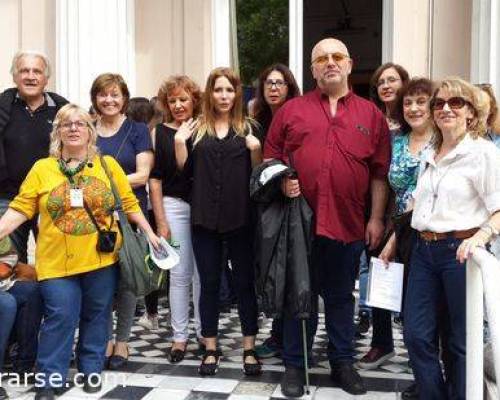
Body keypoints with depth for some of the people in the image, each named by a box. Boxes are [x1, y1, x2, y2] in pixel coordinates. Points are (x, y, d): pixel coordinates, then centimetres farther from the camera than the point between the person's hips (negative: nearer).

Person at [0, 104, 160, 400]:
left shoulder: (108, 165, 4)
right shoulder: (42, 168, 2)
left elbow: (129, 203, 6)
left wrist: (150, 233, 3)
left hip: (102, 259, 2)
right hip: (57, 262, -1)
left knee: (96, 317, 12)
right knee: (60, 319, -2)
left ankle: (91, 370, 28)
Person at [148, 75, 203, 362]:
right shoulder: (161, 132, 3)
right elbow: (155, 178, 1)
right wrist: (160, 221, -2)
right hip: (175, 206, -1)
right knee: (180, 274, 3)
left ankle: (204, 332, 18)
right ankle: (180, 336, 14)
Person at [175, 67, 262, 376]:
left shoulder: (248, 128, 5)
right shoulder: (196, 128, 8)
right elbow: (185, 172, 6)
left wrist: (255, 149, -13)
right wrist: (180, 142, -7)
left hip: (241, 217, -1)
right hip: (205, 217, 1)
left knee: (245, 282, 6)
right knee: (209, 283, 8)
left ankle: (250, 349, 17)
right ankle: (211, 349, 19)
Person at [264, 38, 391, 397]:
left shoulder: (371, 114, 7)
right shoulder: (291, 110, 6)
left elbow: (380, 173, 5)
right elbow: (271, 157, 10)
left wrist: (377, 218, 1)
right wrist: (281, 179, -10)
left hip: (348, 223, 1)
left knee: (341, 296, 14)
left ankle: (343, 362, 28)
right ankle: (295, 364, 22)